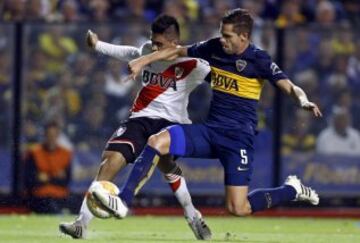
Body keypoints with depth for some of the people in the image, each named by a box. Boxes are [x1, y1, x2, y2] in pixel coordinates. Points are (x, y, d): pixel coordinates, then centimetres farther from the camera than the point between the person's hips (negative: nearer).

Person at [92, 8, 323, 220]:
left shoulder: (258, 59, -10)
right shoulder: (214, 48, 4)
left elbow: (290, 87, -16)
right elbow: (178, 51, 18)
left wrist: (303, 100, -38)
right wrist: (143, 61, 11)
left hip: (239, 137, -5)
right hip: (211, 130, 5)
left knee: (238, 209, -12)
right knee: (157, 141, -18)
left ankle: (292, 190, 15)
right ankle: (123, 203, -21)